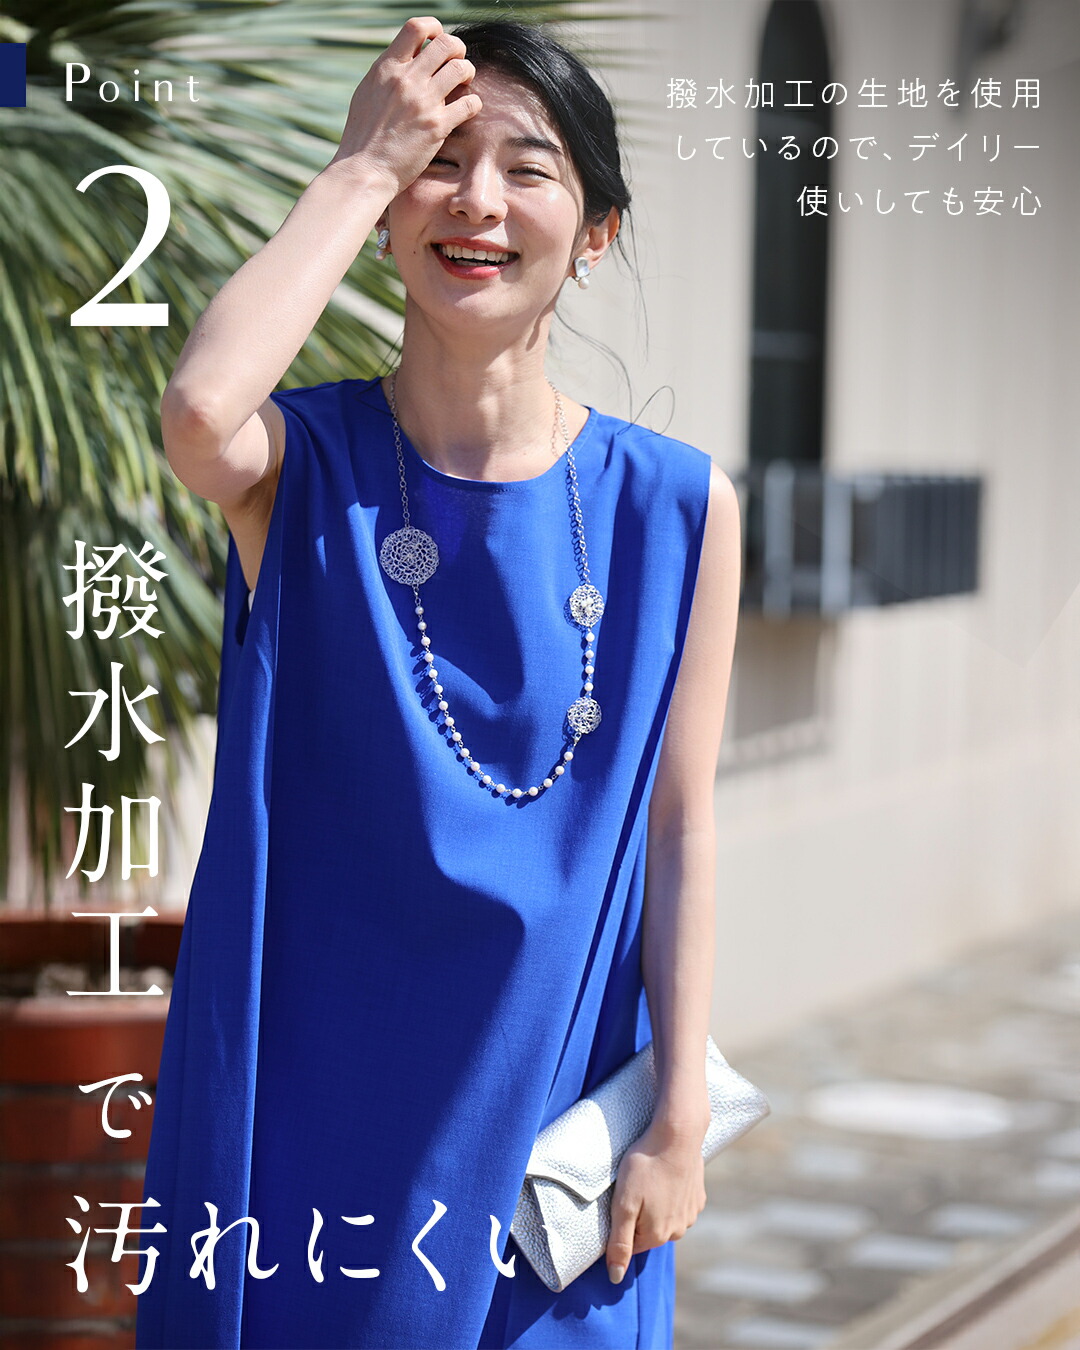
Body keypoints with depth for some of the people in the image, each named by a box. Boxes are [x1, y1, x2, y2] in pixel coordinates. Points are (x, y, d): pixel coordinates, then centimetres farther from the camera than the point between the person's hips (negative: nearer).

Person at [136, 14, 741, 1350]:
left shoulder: (674, 504, -3)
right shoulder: (299, 463, -6)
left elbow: (679, 823, -2)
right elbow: (201, 413, -31)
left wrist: (680, 1117, -4)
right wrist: (360, 167, -19)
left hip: (544, 1088, 1)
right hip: (310, 1082, -1)